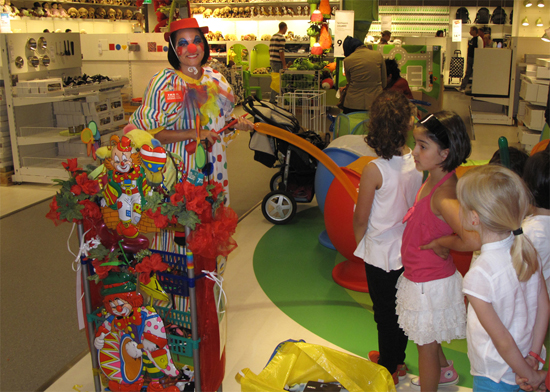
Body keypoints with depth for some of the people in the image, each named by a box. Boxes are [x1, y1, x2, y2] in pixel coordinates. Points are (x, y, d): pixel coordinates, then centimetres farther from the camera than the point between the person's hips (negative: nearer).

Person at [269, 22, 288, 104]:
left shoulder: (273, 36, 15)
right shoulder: (281, 37, -13)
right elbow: (281, 52, -18)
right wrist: (284, 65, -16)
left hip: (272, 60, 9)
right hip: (278, 62, -9)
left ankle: (272, 98, 20)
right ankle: (273, 99, -2)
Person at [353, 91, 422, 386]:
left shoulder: (374, 170, -25)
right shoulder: (417, 163, -11)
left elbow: (361, 220, -15)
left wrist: (359, 243, 4)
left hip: (381, 253, -5)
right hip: (409, 250, 5)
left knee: (384, 312, 12)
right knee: (401, 307, 21)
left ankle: (388, 369, 30)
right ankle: (397, 359, 41)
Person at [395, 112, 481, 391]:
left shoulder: (443, 195, -32)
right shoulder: (434, 180, -4)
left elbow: (474, 240, -44)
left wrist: (440, 244, -28)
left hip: (429, 284, -9)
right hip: (423, 277, 9)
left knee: (426, 343, 13)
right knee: (428, 336, 31)